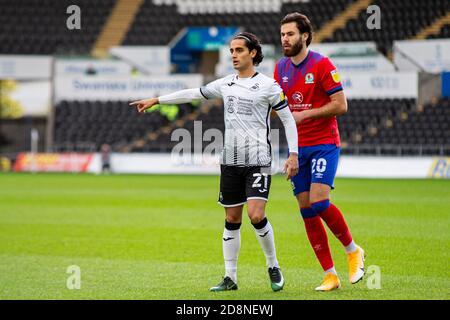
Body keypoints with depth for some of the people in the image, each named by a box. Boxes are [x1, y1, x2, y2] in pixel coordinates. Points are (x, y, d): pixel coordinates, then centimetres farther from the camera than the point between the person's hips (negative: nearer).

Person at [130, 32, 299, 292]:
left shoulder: (267, 86, -5)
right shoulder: (226, 84, 10)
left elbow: (288, 119, -2)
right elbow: (194, 94, 21)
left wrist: (293, 155, -9)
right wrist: (155, 101, 23)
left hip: (258, 162, -5)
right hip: (231, 161, 5)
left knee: (256, 215, -17)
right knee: (232, 219, 6)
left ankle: (274, 267, 3)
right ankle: (230, 278, 12)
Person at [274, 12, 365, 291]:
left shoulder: (322, 64, -10)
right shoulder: (281, 68, 9)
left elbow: (340, 105, -12)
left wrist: (304, 114, -17)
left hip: (324, 145, -6)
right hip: (297, 147, 6)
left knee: (319, 202, -21)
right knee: (307, 211, 1)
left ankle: (353, 250, 4)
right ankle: (330, 275, 7)